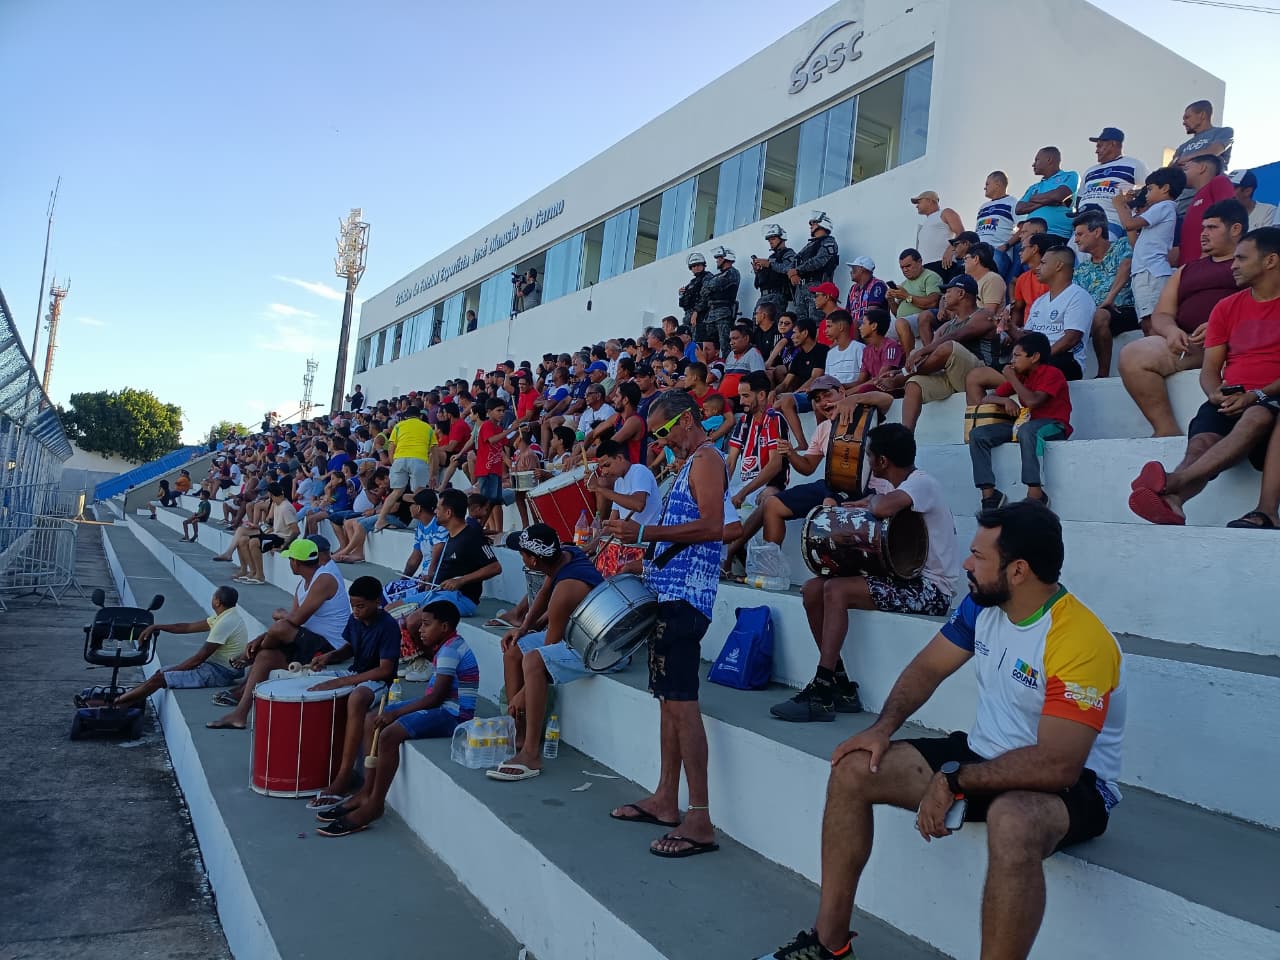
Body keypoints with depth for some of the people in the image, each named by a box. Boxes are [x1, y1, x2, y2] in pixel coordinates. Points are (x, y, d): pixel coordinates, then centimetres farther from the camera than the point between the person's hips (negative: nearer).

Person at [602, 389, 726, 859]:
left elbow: (712, 526, -21)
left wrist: (644, 532, -20)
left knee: (681, 700, -12)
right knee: (668, 697, 13)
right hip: (668, 592, 10)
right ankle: (666, 799, 22)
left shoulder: (706, 459, -8)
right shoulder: (690, 464, 22)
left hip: (684, 596, -10)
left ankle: (700, 821, -8)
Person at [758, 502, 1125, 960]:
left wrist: (955, 781, -25)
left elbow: (1058, 765, -32)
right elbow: (927, 668, 7)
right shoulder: (982, 603, -3)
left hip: (1071, 782, -7)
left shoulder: (1080, 642, -27)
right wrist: (883, 727, -9)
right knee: (852, 770, -4)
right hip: (983, 753, 8)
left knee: (1012, 821, -43)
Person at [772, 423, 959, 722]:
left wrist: (871, 500, -14)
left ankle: (821, 693, -21)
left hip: (930, 588, -9)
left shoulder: (922, 483, -17)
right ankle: (841, 685, -1)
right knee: (812, 589, -4)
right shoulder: (895, 486, 12)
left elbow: (883, 508, -36)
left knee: (836, 591, -25)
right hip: (903, 577, 9)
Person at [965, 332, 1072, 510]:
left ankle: (1035, 493, -41)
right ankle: (989, 494, -16)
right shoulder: (1020, 375, 14)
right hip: (1024, 424, 8)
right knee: (977, 434, -9)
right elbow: (986, 398, 13)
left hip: (1053, 426, -7)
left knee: (1026, 430, -42)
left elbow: (1033, 401, -24)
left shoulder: (1052, 373, -8)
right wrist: (1006, 400, -8)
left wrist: (1012, 379, -13)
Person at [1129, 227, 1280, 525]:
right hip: (1229, 400, 3)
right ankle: (1172, 501, -57)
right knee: (1201, 441, -29)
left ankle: (1174, 482, -55)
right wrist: (1216, 394, -8)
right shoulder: (1226, 308, 20)